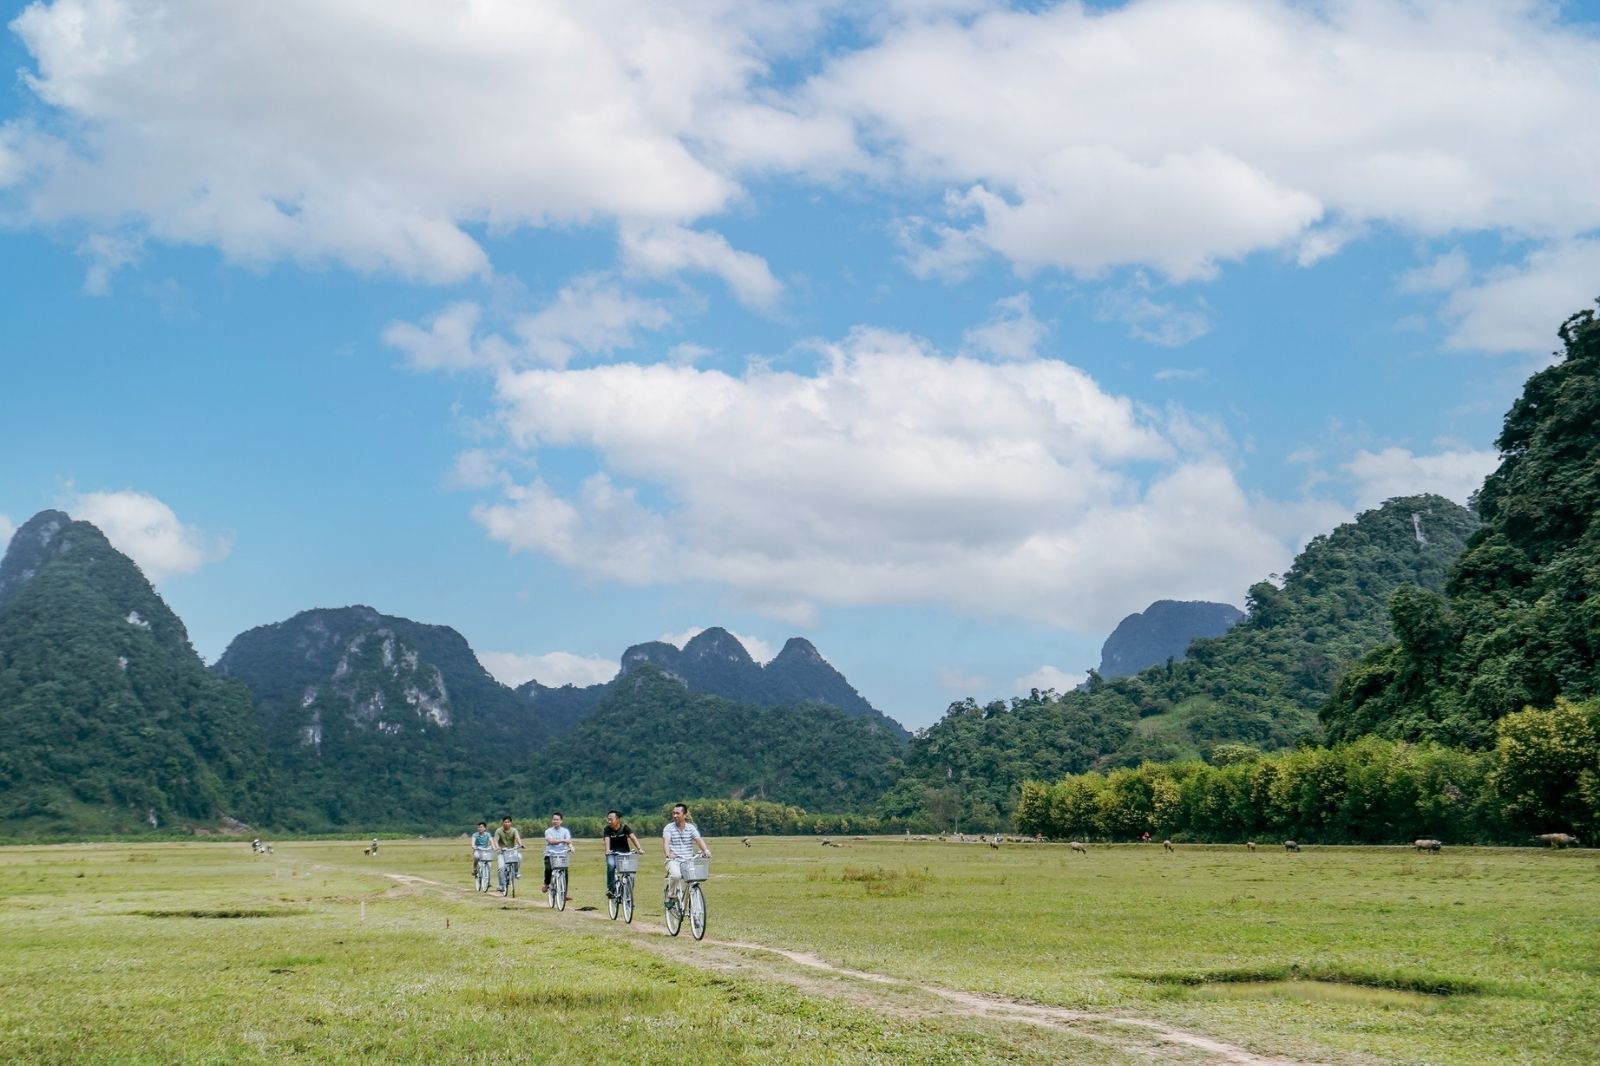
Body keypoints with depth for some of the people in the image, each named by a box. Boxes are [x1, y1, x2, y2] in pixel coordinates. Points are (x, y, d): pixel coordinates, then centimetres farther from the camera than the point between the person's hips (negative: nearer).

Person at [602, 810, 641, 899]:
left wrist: (639, 848, -37)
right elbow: (607, 840, -23)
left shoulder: (625, 827, -10)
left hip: (624, 853, 0)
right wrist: (607, 850, -43)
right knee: (611, 865, -30)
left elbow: (633, 837, -21)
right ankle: (610, 888, -23)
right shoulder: (607, 829, -9)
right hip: (612, 853, 0)